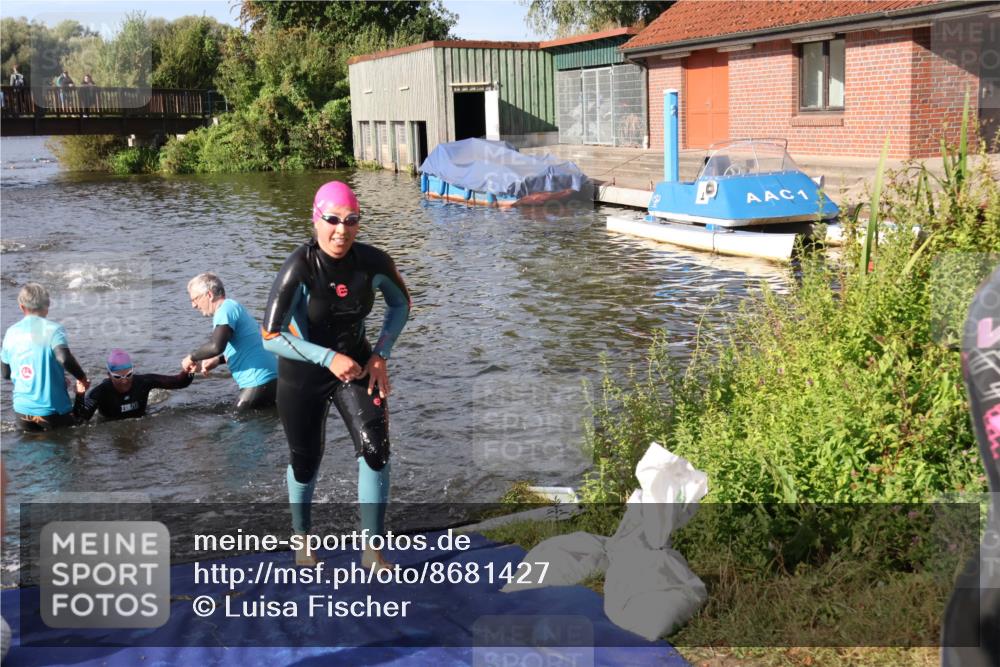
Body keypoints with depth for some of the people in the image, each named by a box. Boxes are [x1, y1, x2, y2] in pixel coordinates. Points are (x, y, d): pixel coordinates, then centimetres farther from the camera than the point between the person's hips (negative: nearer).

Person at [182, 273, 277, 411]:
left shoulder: (226, 309, -11)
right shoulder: (233, 306, 21)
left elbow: (216, 346, -26)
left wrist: (191, 358, -9)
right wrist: (217, 360, 19)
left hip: (260, 381, -10)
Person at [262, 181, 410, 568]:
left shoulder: (373, 262, -15)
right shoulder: (300, 269, -26)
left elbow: (400, 304, 5)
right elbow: (270, 336, -25)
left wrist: (381, 354, -6)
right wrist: (328, 357, -31)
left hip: (356, 364, 2)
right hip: (303, 374, -2)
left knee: (375, 449, -15)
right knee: (306, 462, 12)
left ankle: (373, 551, -1)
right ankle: (302, 539, 41)